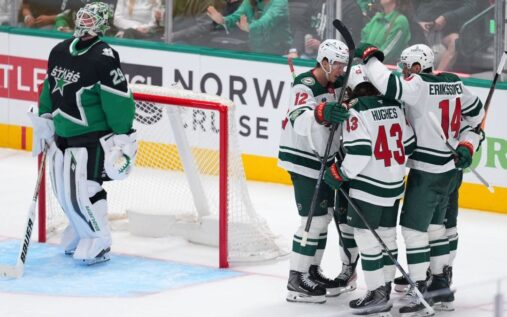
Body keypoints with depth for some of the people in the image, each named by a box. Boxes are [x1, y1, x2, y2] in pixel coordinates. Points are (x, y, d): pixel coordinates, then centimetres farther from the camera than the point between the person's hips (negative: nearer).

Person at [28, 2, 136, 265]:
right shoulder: (59, 51, 6)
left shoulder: (103, 58, -18)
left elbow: (119, 101, -18)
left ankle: (98, 243, 2)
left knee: (83, 190, -12)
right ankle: (79, 232, 32)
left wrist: (123, 139, -18)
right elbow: (50, 87, 20)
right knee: (63, 189, 11)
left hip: (92, 137, -8)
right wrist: (43, 120, 21)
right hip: (63, 134, 8)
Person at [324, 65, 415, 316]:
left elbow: (359, 151, -23)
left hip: (369, 185, -7)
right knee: (386, 235, 16)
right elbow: (408, 144, 12)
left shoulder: (357, 111, -15)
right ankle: (385, 288, 23)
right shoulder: (394, 106, 5)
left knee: (366, 237, -1)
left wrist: (340, 173, -10)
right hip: (394, 184, 7)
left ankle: (377, 294, -2)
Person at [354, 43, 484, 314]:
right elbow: (477, 115, 16)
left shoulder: (419, 85, -18)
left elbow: (388, 84, -31)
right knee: (434, 224, 19)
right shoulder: (454, 83, 6)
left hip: (426, 171, -9)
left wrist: (369, 56, -17)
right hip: (450, 169, 9)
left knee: (413, 227, -3)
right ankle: (441, 286, 24)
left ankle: (418, 292, -3)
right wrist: (466, 146, 18)